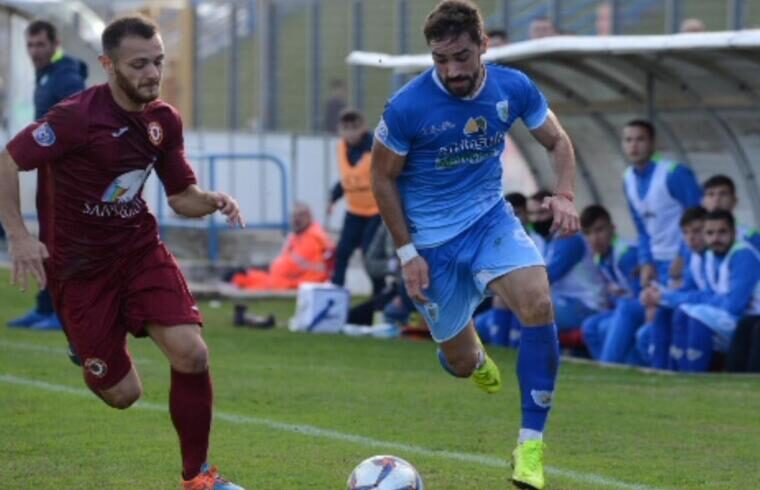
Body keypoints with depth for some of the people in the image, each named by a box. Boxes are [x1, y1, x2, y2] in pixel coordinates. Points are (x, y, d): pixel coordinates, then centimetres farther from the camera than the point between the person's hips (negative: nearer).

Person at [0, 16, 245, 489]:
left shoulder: (165, 120, -1)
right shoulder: (78, 116, -21)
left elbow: (182, 196, 9)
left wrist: (212, 201, -13)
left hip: (139, 246, 5)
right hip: (80, 263, -5)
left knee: (192, 352, -17)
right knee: (123, 393, -3)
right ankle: (89, 357, 36)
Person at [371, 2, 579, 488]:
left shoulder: (513, 88, -12)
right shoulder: (407, 107, -21)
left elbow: (558, 141, 3)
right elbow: (383, 178, -6)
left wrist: (565, 195, -16)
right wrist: (407, 252, -9)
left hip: (489, 216, 1)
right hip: (432, 237, -1)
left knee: (539, 304, -27)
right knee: (462, 364, 6)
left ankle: (531, 445, -18)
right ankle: (471, 352, 50)